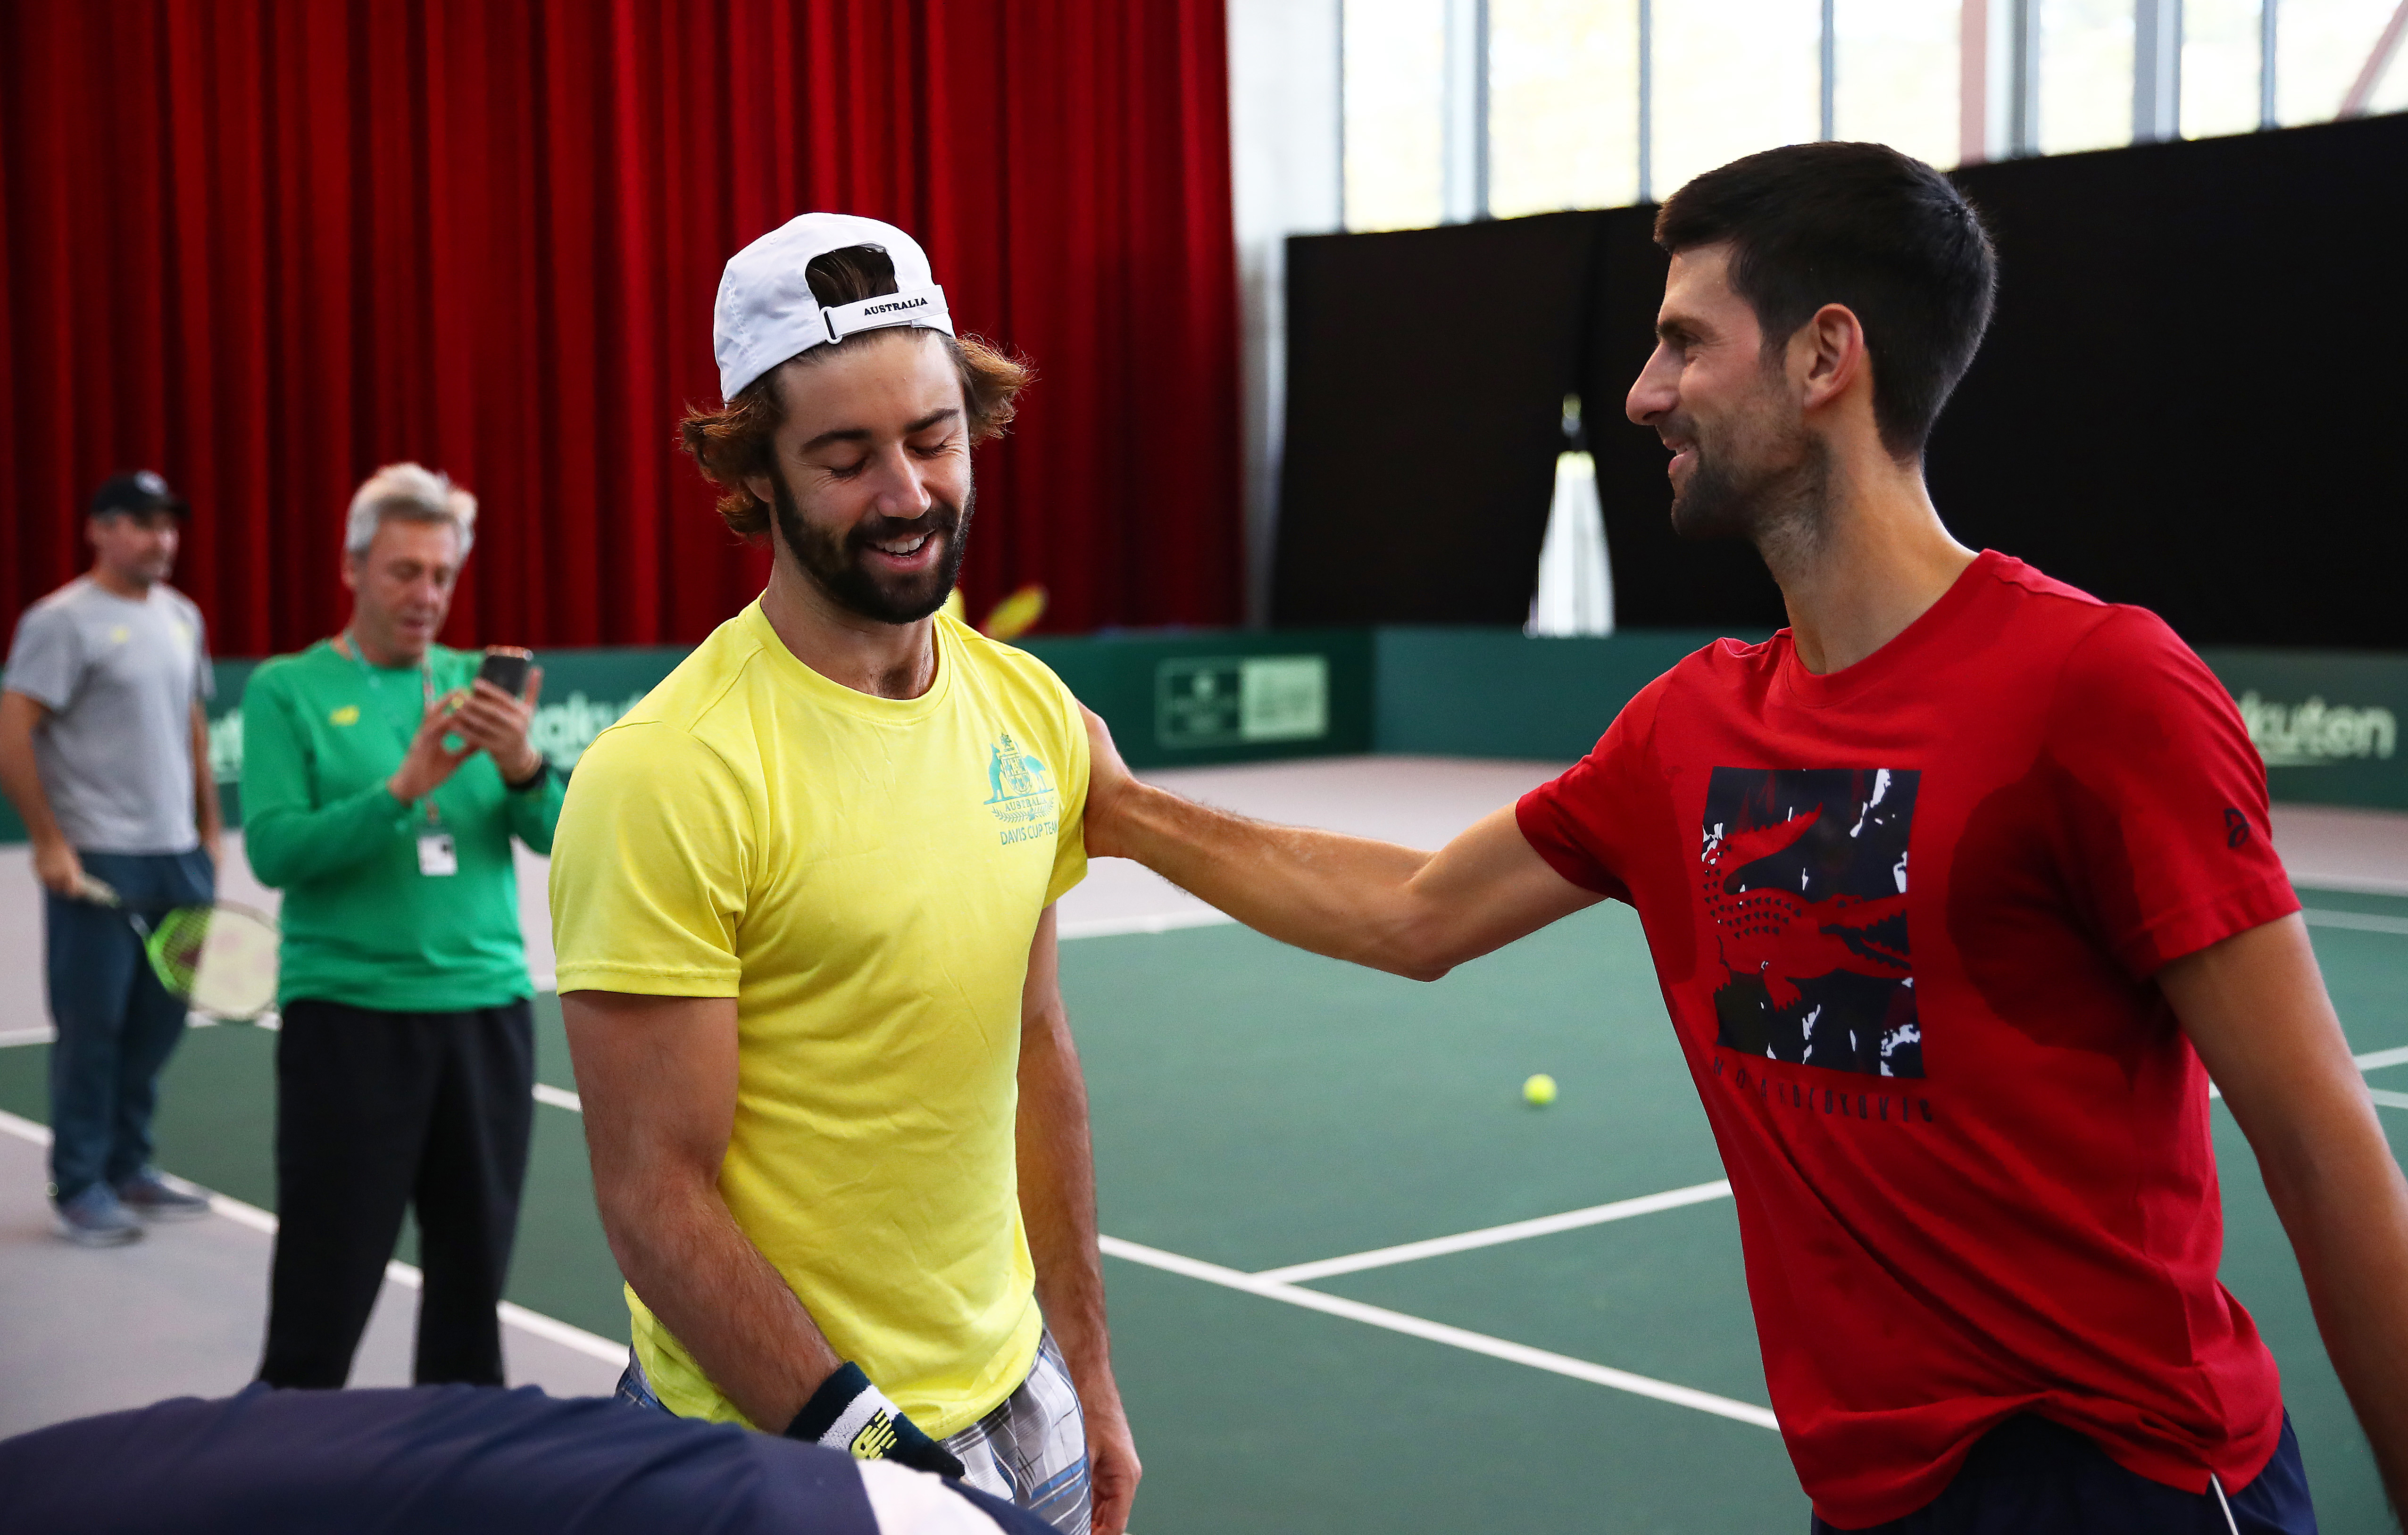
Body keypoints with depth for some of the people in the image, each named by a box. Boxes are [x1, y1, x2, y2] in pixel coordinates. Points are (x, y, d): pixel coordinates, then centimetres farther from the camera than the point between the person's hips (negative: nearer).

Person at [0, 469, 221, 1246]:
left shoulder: (182, 616, 13)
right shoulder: (64, 621, -9)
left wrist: (209, 829, 16)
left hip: (177, 859, 7)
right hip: (97, 862, -7)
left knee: (158, 1022, 11)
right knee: (92, 1027, -1)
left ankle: (129, 1168, 25)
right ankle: (80, 1189, 11)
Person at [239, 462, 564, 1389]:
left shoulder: (477, 685, 11)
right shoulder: (286, 691, 1)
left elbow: (559, 835, 3)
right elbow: (274, 851, -10)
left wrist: (523, 768, -18)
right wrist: (403, 789, -22)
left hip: (488, 1009, 4)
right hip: (348, 1016, -4)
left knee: (472, 1281, 10)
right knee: (325, 1291, -3)